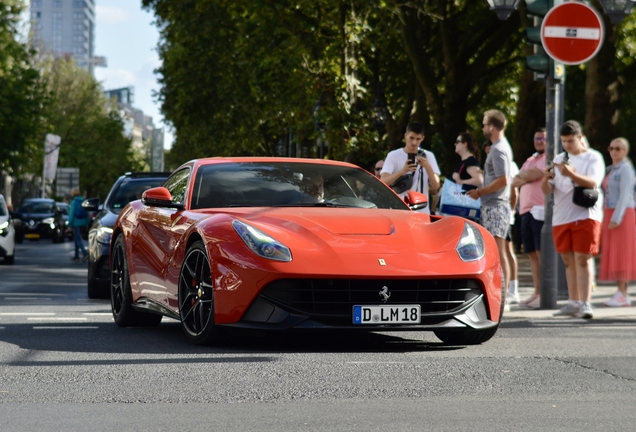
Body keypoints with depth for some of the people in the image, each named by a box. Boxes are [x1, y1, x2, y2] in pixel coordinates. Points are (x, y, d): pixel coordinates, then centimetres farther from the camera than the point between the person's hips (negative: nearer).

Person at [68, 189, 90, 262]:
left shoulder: (74, 202, -11)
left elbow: (71, 214, -13)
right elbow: (87, 213, 8)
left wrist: (70, 224, -9)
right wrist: (87, 223, 15)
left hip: (76, 223, -6)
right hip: (82, 223, 6)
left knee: (78, 239, -8)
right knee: (76, 238, 17)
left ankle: (84, 253, -26)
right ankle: (76, 256, 21)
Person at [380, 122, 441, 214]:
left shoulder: (428, 156, 8)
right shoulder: (393, 155, 0)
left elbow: (436, 186, -1)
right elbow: (382, 182, -12)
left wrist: (428, 167, -18)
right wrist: (401, 172, -29)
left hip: (422, 213, 2)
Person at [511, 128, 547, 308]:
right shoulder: (530, 161, 25)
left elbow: (534, 174, -14)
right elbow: (515, 182, 16)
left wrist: (522, 176, 4)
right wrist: (527, 178, -3)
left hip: (540, 211, -8)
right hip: (526, 211, 8)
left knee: (542, 252, -11)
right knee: (532, 254, 7)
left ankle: (545, 293, -13)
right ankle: (537, 292, 10)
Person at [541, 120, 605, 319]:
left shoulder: (593, 157, 1)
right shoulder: (559, 159, 16)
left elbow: (593, 183, -15)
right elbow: (547, 190, 12)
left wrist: (571, 174, -31)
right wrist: (546, 179, -12)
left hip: (585, 216, -5)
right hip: (561, 218, 5)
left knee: (583, 260, -11)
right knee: (569, 261, 7)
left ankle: (585, 304, -14)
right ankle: (573, 303, 12)